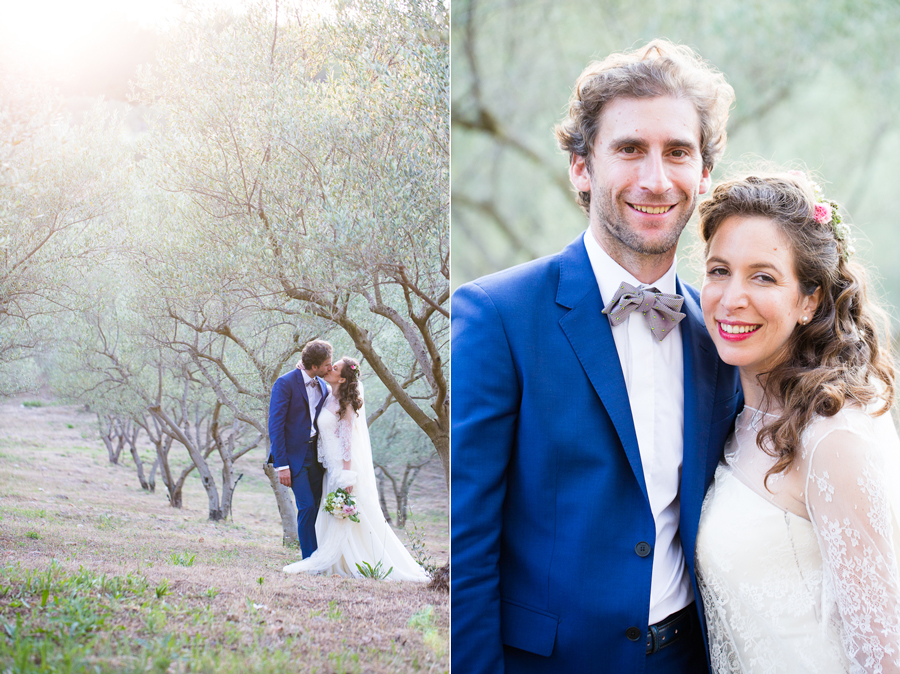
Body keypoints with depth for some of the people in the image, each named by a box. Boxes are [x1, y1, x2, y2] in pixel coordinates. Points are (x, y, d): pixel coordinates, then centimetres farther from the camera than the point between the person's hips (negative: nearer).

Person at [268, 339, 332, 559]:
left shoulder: (322, 386, 9)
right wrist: (281, 465, -17)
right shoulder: (285, 383, -11)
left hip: (314, 454, 6)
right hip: (294, 454, -6)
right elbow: (275, 425, -13)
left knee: (317, 506, 4)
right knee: (307, 506, -12)